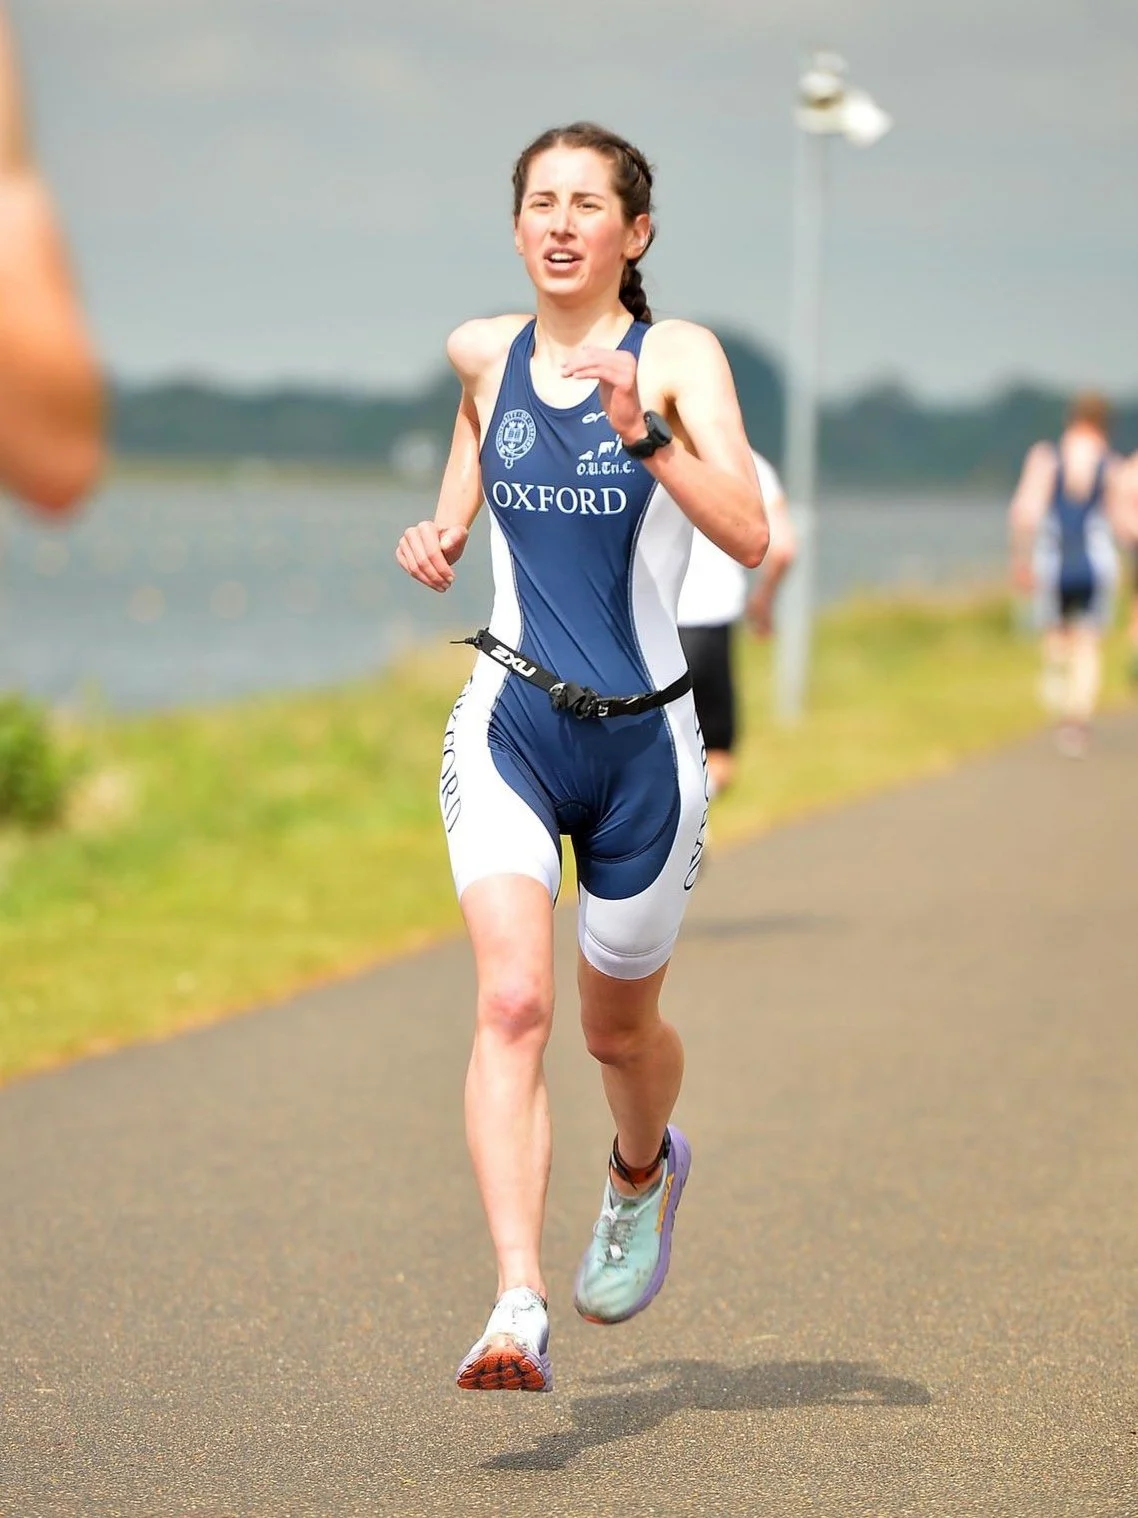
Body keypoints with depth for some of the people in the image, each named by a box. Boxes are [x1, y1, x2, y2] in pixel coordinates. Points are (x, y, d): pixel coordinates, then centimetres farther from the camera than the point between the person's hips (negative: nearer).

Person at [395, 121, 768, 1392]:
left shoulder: (678, 357, -5)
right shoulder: (481, 357, 6)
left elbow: (748, 536, -19)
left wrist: (641, 432, -31)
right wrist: (434, 543, 2)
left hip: (644, 738, -1)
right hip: (508, 722, 1)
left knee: (617, 1025, 16)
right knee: (513, 1000, -21)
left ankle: (644, 1172, 52)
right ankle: (518, 1311, -30)